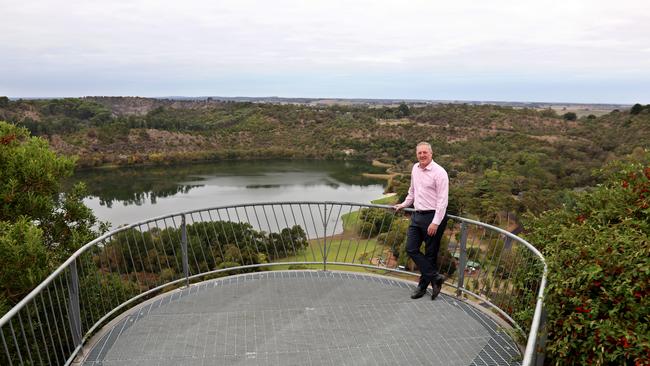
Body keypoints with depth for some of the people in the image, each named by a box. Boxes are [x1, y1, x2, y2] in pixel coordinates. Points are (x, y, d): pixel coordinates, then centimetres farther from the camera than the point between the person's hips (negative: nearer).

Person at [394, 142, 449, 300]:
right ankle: (435, 277, 9)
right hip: (417, 215, 8)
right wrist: (404, 204, 29)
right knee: (411, 249, 3)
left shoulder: (439, 172, -14)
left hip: (433, 216, -8)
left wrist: (435, 223, -20)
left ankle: (423, 285, 15)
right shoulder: (415, 168, 10)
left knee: (430, 253, 3)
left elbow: (443, 200, -17)